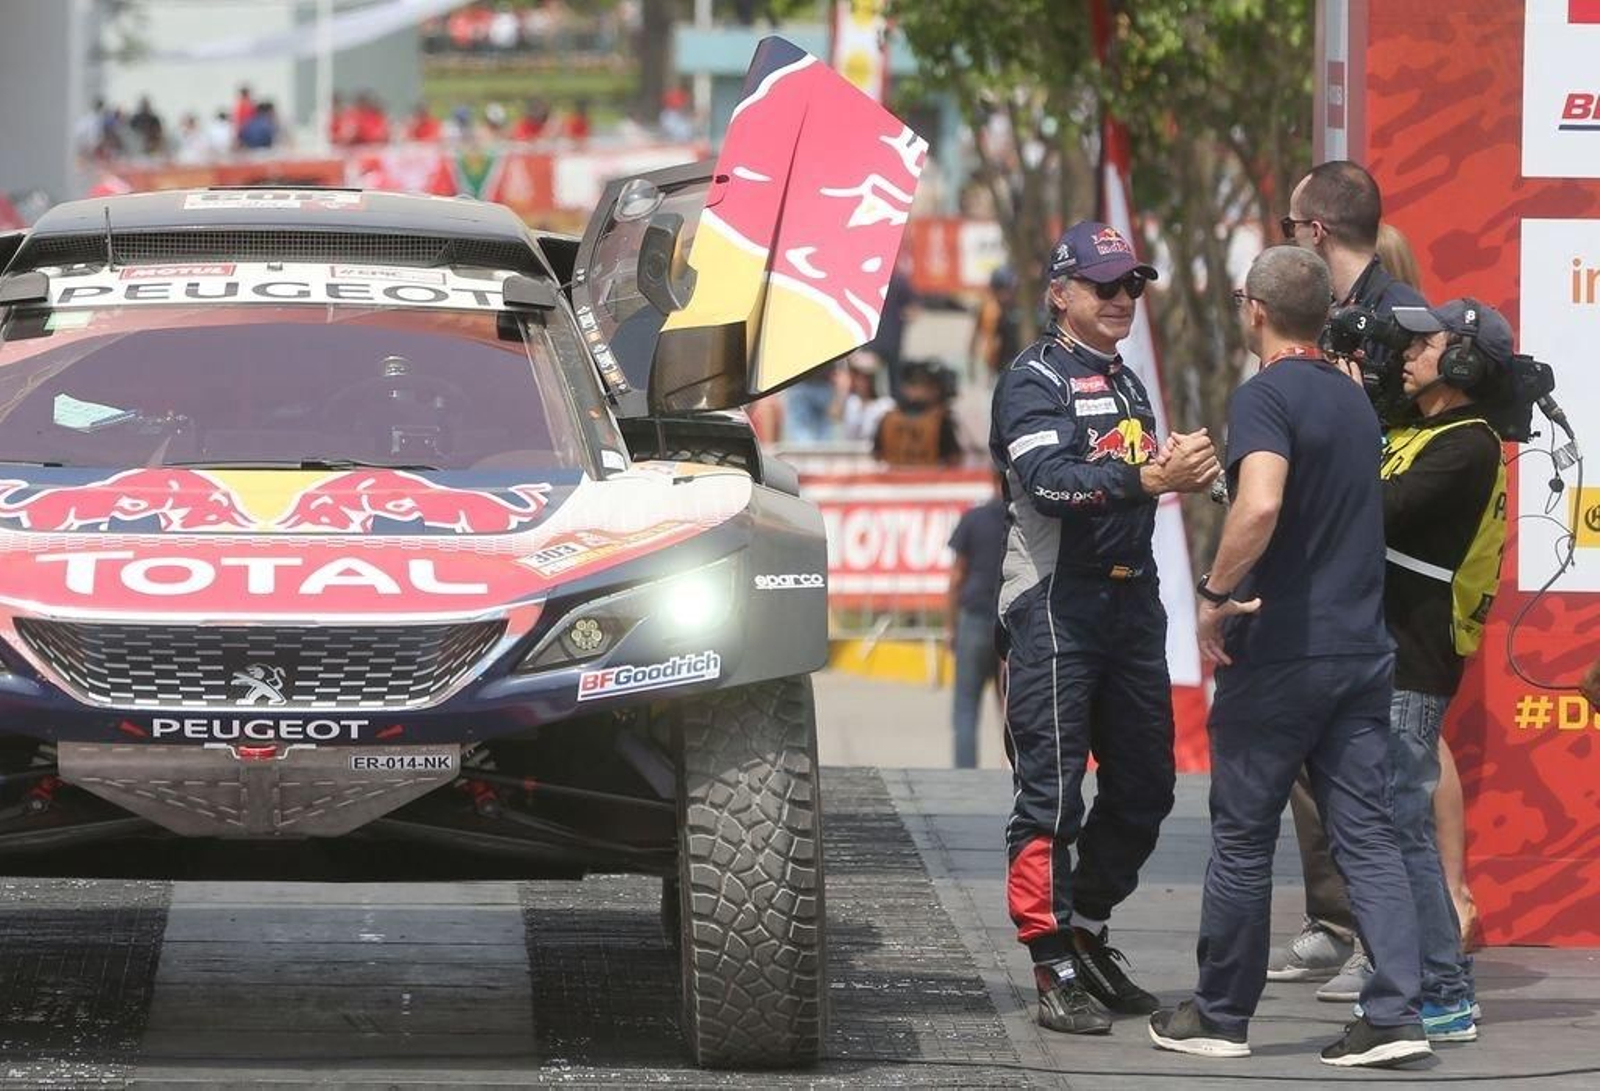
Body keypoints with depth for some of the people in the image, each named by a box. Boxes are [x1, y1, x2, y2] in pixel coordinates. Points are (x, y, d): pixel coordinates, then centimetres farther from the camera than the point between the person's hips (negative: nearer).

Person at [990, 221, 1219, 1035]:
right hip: (1054, 605, -8)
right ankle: (1056, 971, -5)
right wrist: (1148, 478, -32)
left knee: (1143, 787, 10)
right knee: (1050, 791, -7)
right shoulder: (1034, 379, -6)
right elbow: (1049, 479, -22)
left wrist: (1185, 471, -1)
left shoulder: (1126, 383, 20)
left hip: (1132, 599, 8)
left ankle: (1088, 930, 26)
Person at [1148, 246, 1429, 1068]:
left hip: (1279, 653, -7)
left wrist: (1216, 592, -18)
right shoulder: (1354, 401, 15)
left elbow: (1260, 506, -30)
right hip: (1361, 646, 7)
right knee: (1365, 831, 4)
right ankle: (1395, 1014, -6)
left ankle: (1221, 1016, 15)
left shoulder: (1264, 398, -13)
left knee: (1243, 838, 5)